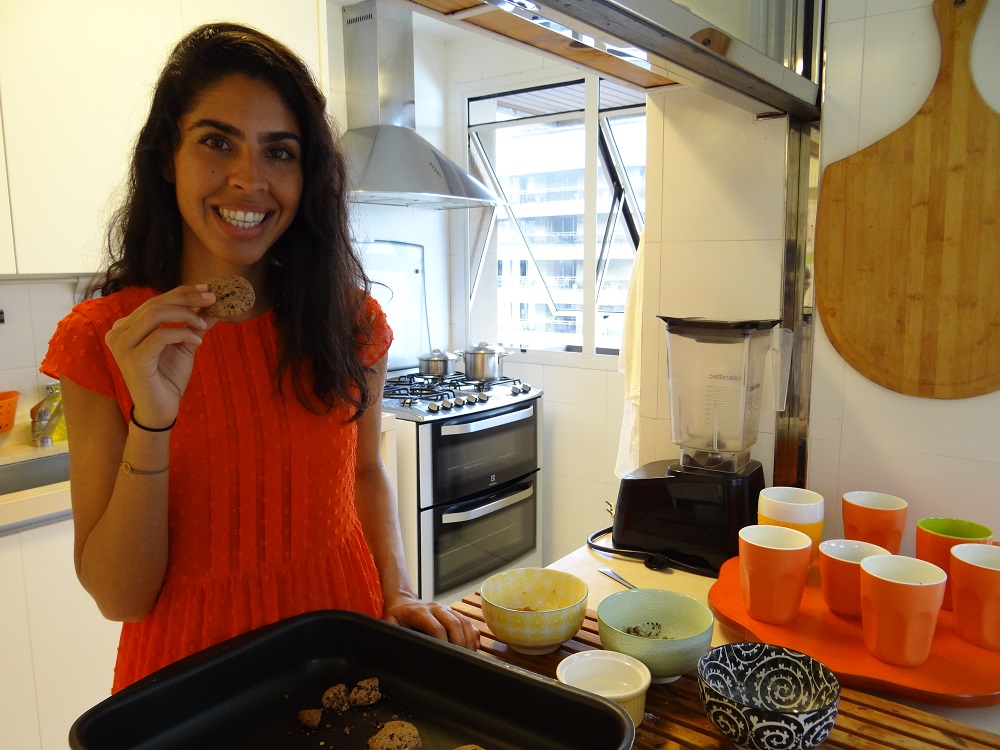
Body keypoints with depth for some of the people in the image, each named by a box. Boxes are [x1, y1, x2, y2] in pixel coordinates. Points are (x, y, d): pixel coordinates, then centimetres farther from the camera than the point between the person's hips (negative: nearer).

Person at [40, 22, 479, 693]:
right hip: (189, 658, -2)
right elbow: (118, 598, -14)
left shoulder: (352, 320, -7)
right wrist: (152, 420, -27)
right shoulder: (100, 340, -13)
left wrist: (399, 593, -7)